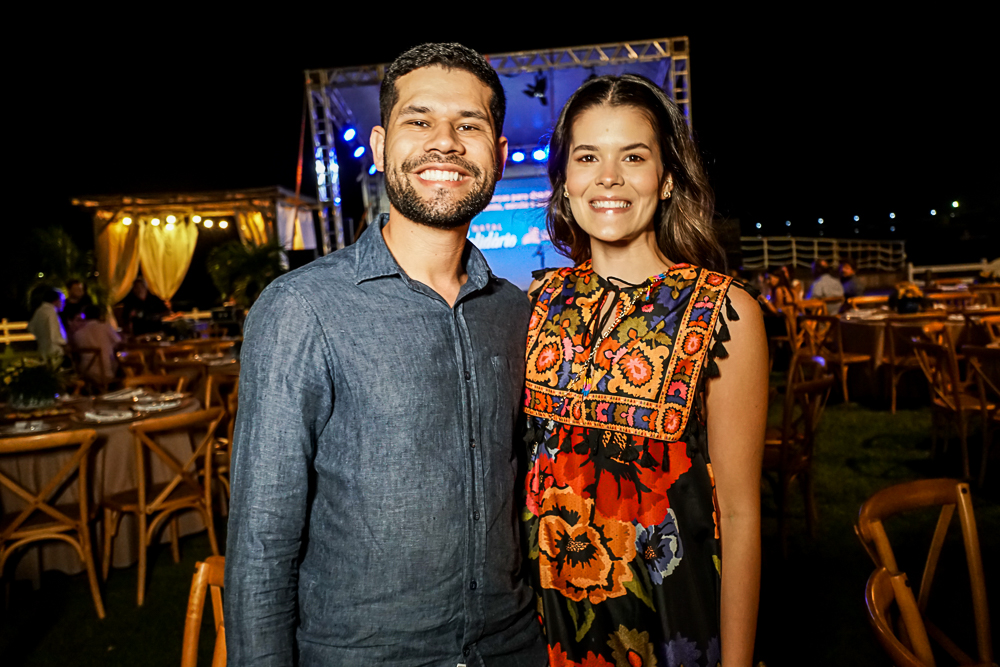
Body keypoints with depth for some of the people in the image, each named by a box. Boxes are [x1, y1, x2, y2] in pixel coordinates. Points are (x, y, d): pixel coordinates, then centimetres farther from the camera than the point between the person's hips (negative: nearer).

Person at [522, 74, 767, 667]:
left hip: (667, 611, -3)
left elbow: (740, 511, -11)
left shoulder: (725, 311, -14)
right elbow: (527, 456, 7)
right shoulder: (544, 300, -2)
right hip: (549, 599, 4)